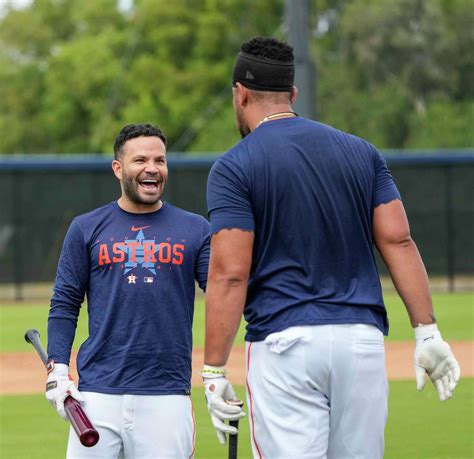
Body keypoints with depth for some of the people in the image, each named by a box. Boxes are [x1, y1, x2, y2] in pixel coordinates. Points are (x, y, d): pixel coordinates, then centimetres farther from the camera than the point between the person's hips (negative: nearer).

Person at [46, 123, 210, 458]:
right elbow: (65, 305, 9)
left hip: (167, 397, 0)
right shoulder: (86, 229, 9)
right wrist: (58, 372, -2)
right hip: (98, 394, 0)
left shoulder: (195, 229, 9)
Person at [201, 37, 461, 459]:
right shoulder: (361, 152, 12)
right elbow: (398, 240, 4)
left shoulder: (234, 168, -3)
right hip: (363, 340, 4)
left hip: (285, 343, -4)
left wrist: (214, 370, -9)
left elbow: (230, 275, -11)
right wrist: (427, 332, 3)